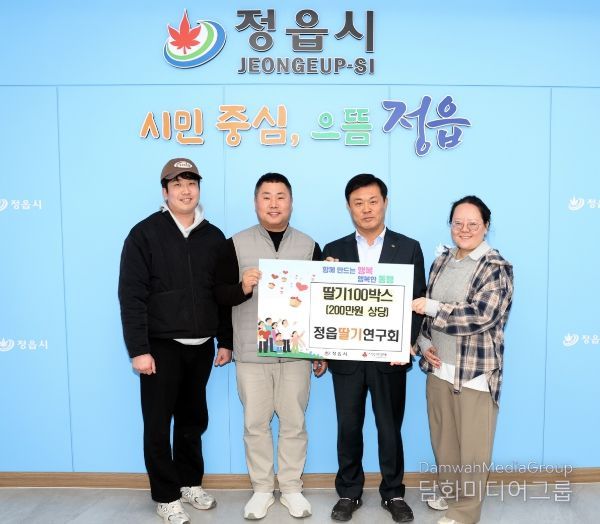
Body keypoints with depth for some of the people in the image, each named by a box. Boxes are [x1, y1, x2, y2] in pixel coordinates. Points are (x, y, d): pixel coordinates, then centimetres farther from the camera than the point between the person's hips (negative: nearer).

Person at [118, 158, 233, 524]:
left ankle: (190, 482, 34)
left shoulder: (214, 236, 6)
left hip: (202, 347, 4)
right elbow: (131, 295, -10)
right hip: (161, 346, -3)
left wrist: (226, 341, 8)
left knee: (194, 419, 16)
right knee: (158, 424, 6)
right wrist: (139, 349, -14)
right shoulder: (145, 234, -6)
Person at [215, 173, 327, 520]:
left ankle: (292, 487, 27)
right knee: (256, 423, 10)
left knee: (294, 422, 10)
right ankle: (262, 488, 27)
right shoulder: (236, 244, 0)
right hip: (251, 351, 0)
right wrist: (242, 288, -23)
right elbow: (220, 293, 0)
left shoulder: (309, 246, 4)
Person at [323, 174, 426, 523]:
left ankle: (393, 493, 31)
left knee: (390, 428, 12)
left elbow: (418, 300, -1)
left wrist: (407, 343, -13)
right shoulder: (334, 250, 5)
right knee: (348, 428, 12)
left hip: (389, 357, -1)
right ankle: (349, 493, 30)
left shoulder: (409, 248, 2)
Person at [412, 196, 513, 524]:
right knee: (442, 437, 18)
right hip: (438, 366, 6)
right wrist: (424, 343, -1)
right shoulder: (442, 261, 8)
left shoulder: (496, 268, -9)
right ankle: (449, 492, 40)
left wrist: (431, 306, -20)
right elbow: (426, 310, 14)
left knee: (472, 444, 7)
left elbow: (481, 315, -21)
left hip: (475, 370, -5)